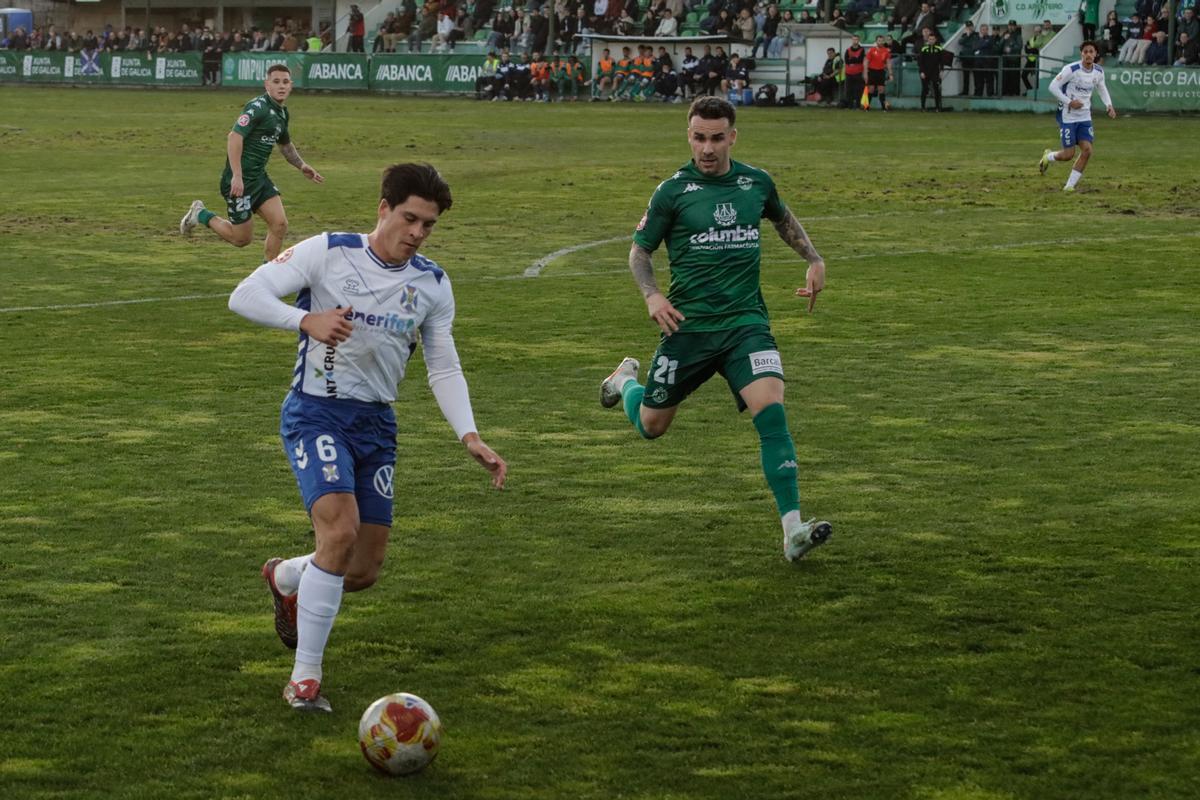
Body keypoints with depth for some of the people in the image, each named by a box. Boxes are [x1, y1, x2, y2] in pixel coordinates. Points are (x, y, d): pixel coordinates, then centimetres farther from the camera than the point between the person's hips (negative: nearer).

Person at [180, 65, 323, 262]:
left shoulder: (282, 113, 12)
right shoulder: (258, 107, -17)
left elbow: (285, 145, 31)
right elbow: (234, 137, -26)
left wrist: (302, 166, 17)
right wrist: (237, 176, -31)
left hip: (259, 177, 8)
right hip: (240, 181, -8)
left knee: (280, 225, -3)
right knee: (242, 238, 0)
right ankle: (200, 215, 20)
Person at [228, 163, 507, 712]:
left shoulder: (432, 285, 6)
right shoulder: (327, 253, -8)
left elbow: (444, 369, 11)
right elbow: (245, 296, -12)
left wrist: (470, 437, -4)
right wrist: (308, 320, -28)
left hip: (377, 423, 5)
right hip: (316, 413, -5)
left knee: (363, 573, 5)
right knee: (340, 531, -26)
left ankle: (285, 578, 41)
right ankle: (305, 677, -14)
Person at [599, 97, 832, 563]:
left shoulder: (756, 183, 4)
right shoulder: (673, 192, -5)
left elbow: (782, 218, 27)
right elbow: (639, 249, 5)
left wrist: (814, 259, 14)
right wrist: (652, 295, -13)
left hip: (746, 322, 1)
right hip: (689, 326, -1)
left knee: (771, 410, -21)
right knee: (651, 426, 12)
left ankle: (793, 532, -23)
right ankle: (627, 380, 50)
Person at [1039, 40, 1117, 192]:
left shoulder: (1099, 71, 1)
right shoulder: (1071, 69, -18)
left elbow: (1102, 88, 20)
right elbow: (1053, 87, -15)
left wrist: (1109, 105, 3)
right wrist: (1069, 102, -22)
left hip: (1084, 117, 5)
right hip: (1068, 116, -5)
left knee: (1087, 150, -9)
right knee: (1068, 154, -5)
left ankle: (1070, 186, 2)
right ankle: (1048, 157, 31)